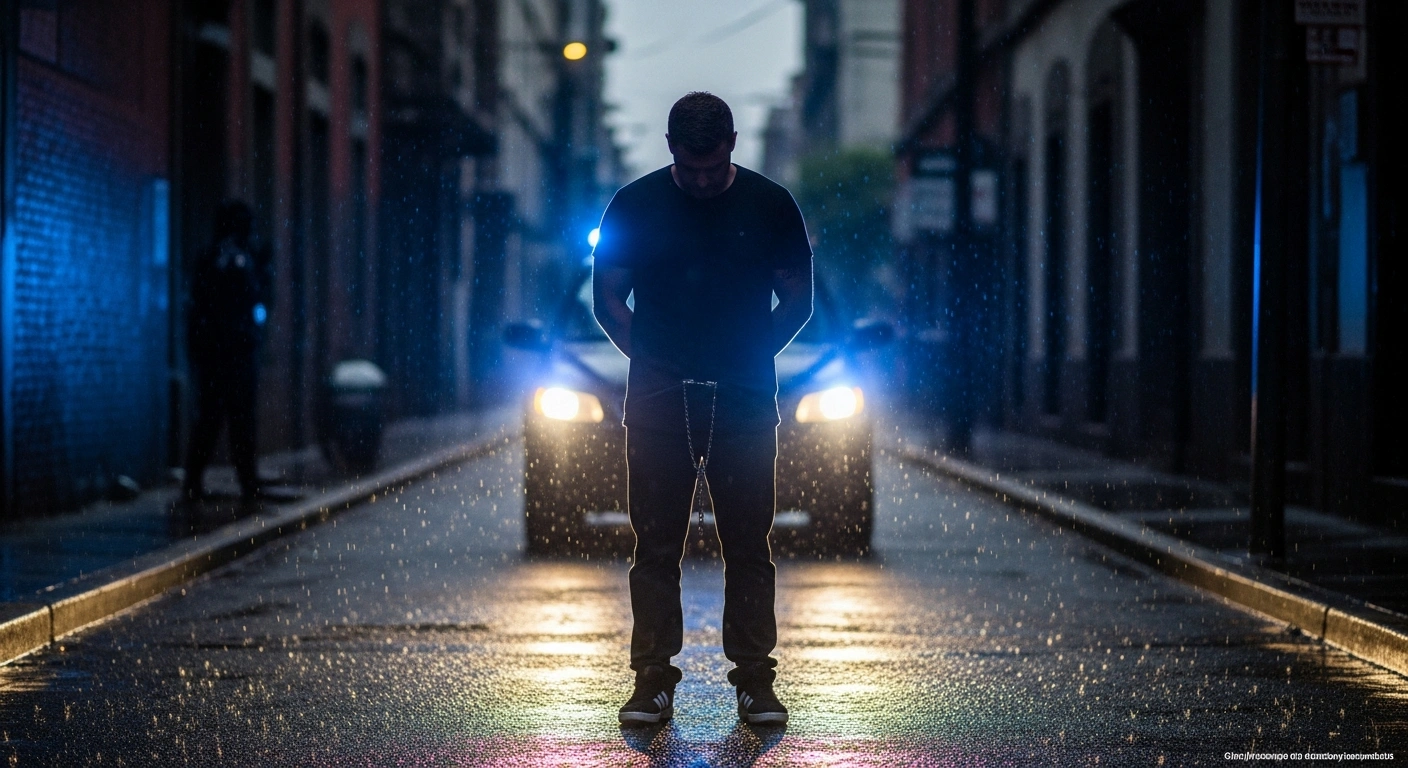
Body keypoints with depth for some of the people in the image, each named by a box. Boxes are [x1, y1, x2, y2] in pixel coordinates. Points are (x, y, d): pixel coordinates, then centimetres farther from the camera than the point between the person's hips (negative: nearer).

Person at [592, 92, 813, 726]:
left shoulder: (770, 206, 4)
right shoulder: (634, 205, 3)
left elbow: (797, 300, 10)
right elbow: (608, 298, 10)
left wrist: (752, 357, 0)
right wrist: (647, 358, -2)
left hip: (744, 399, 0)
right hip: (658, 398, 0)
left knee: (747, 544, 1)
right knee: (656, 545, 0)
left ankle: (755, 680, 7)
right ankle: (652, 682, 5)